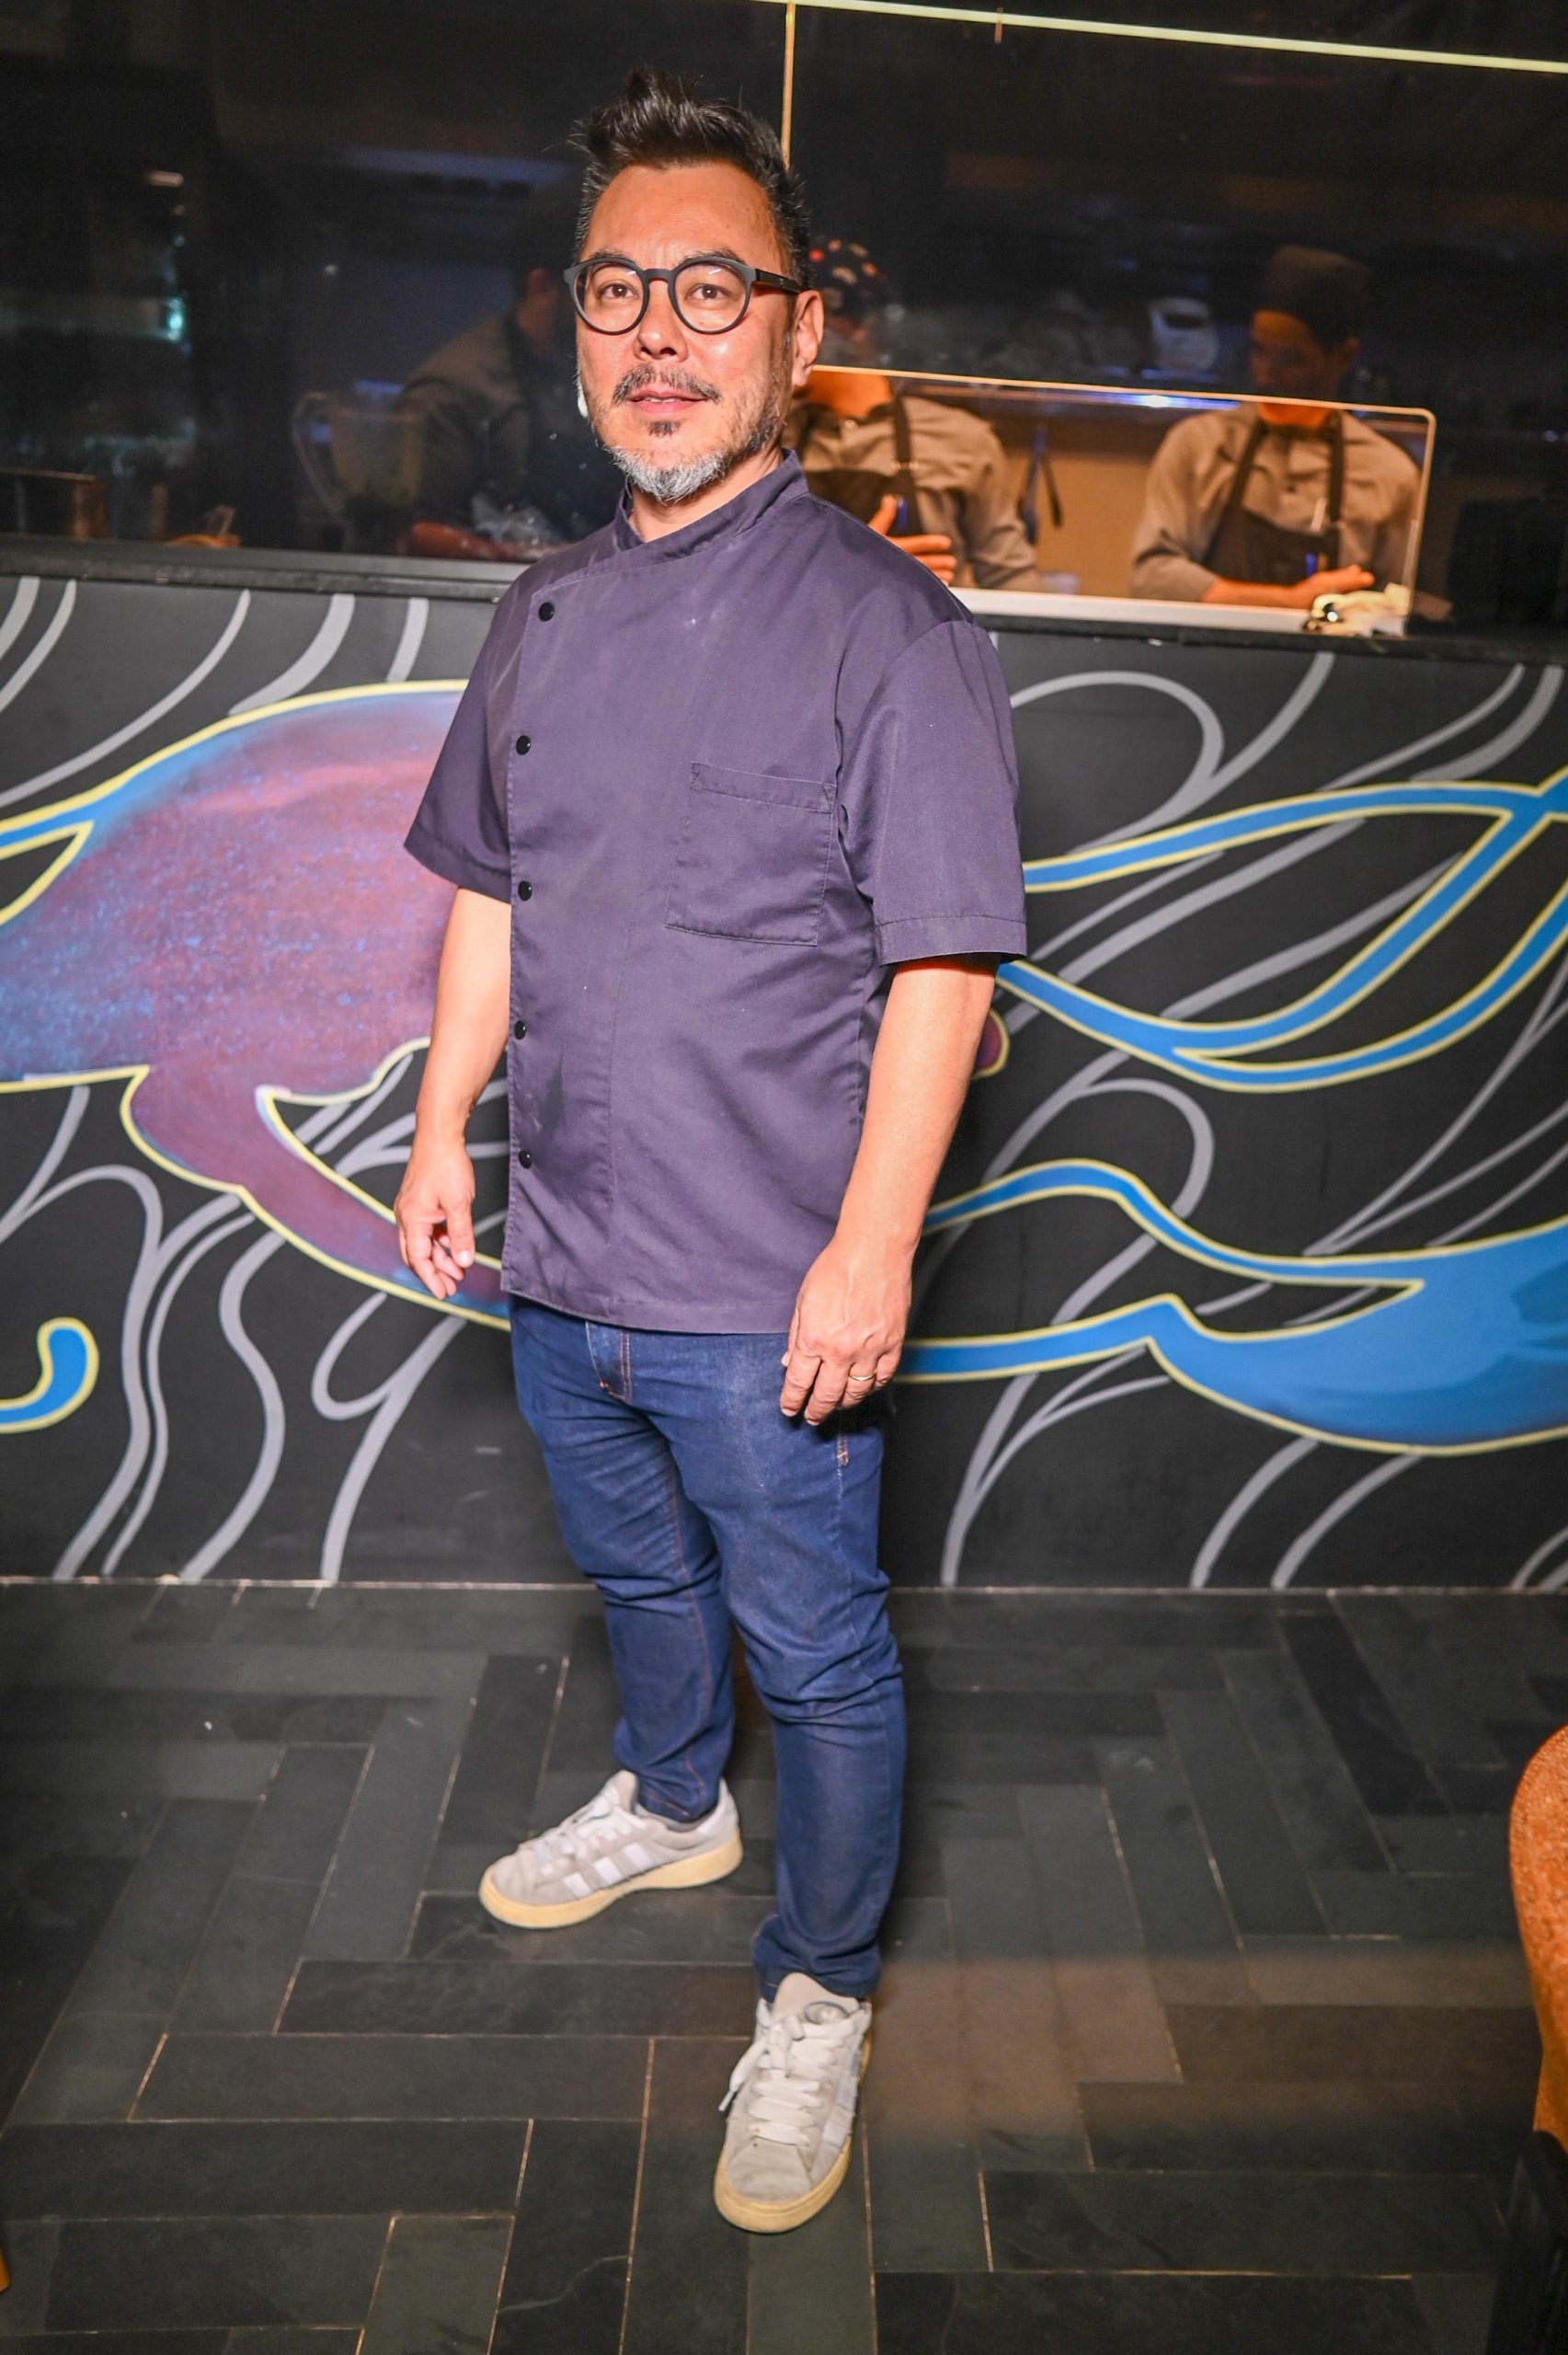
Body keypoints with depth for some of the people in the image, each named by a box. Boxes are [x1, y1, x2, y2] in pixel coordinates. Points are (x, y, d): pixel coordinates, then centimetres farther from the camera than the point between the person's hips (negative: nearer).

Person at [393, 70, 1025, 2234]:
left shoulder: (886, 626, -11)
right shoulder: (546, 614, 8)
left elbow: (942, 966, -15)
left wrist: (871, 1249, -19)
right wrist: (445, 1122, 10)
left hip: (769, 1297, -6)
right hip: (565, 1264, 7)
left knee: (817, 1656, 9)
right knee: (636, 1576, 26)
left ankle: (818, 1995, 32)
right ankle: (672, 1807, 53)